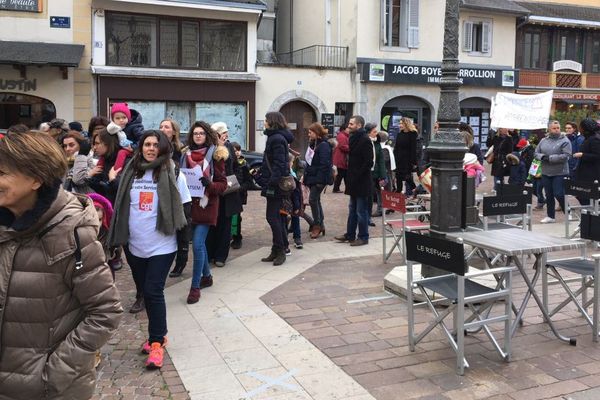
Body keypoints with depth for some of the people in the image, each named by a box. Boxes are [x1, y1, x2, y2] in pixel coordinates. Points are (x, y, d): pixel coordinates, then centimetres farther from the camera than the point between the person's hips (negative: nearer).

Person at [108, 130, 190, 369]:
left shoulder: (172, 174, -5)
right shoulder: (131, 172, 6)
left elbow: (182, 210, -4)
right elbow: (121, 207, 14)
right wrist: (120, 239, 13)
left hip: (162, 246, -5)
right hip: (135, 246, 5)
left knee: (153, 292, -8)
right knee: (145, 291, 13)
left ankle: (156, 342, 4)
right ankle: (158, 334, 29)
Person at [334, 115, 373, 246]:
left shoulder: (365, 140, -16)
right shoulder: (354, 138, 13)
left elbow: (368, 163, -20)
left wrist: (356, 177, -19)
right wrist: (350, 176, 11)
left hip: (361, 182, -9)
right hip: (354, 181, 9)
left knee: (361, 211, 0)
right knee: (352, 209, 16)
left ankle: (363, 237, 11)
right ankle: (350, 235, 26)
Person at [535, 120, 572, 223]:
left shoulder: (565, 141, -7)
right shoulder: (543, 141, 10)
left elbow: (566, 156, -17)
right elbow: (536, 153, 11)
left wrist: (550, 158, -18)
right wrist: (542, 157, -11)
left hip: (560, 173, -5)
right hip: (546, 173, 5)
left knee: (559, 194, -7)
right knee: (549, 195, 11)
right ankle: (550, 216, 21)